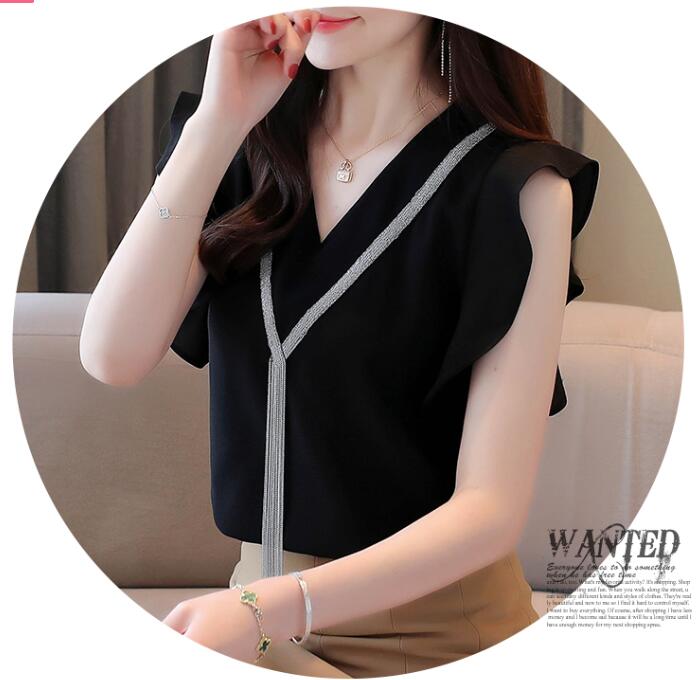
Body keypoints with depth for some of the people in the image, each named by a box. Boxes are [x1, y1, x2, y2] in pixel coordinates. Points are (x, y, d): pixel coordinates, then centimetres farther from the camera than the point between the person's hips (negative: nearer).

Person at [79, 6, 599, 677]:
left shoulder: (519, 188, -15)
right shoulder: (247, 149, 0)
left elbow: (490, 509, -19)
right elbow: (113, 357, -13)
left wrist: (266, 610, -33)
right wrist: (219, 121, -18)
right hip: (257, 601, 4)